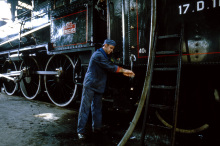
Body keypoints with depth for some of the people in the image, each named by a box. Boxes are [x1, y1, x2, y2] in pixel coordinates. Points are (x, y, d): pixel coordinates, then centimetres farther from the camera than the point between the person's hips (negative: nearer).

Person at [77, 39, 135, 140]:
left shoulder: (104, 56, 19)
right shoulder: (98, 55, -12)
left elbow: (110, 68, 12)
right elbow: (110, 67, -19)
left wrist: (124, 73, 0)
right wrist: (123, 70, -15)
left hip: (98, 87, 9)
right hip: (90, 85, -9)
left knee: (97, 108, 14)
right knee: (85, 108, -3)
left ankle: (96, 127, 26)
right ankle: (80, 131, 4)